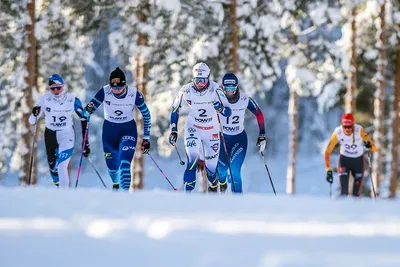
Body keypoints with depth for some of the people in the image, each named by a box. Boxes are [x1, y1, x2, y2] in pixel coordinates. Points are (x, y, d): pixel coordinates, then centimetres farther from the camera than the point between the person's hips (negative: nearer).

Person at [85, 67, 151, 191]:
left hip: (128, 130, -2)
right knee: (112, 164, 13)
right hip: (109, 129, 2)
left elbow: (146, 115, -6)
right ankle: (116, 183, 47)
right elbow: (90, 108, -11)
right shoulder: (105, 91, -19)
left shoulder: (134, 94, -20)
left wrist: (146, 137, -4)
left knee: (125, 163, -21)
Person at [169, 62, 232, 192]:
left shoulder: (215, 89, -20)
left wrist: (220, 108, -43)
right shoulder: (186, 91, -17)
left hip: (211, 130, 0)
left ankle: (213, 186, 37)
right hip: (193, 129, 0)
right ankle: (188, 193, -17)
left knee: (211, 168, 5)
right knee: (192, 160, -23)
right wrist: (174, 131, -5)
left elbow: (228, 113, -21)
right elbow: (175, 110, -1)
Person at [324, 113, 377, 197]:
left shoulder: (360, 131, -26)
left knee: (356, 193, 3)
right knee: (344, 191, -16)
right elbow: (327, 152, -14)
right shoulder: (337, 133, -24)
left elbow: (374, 149, -26)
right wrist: (328, 170, -19)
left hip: (358, 160, 0)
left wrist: (369, 145, -48)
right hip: (344, 159, 0)